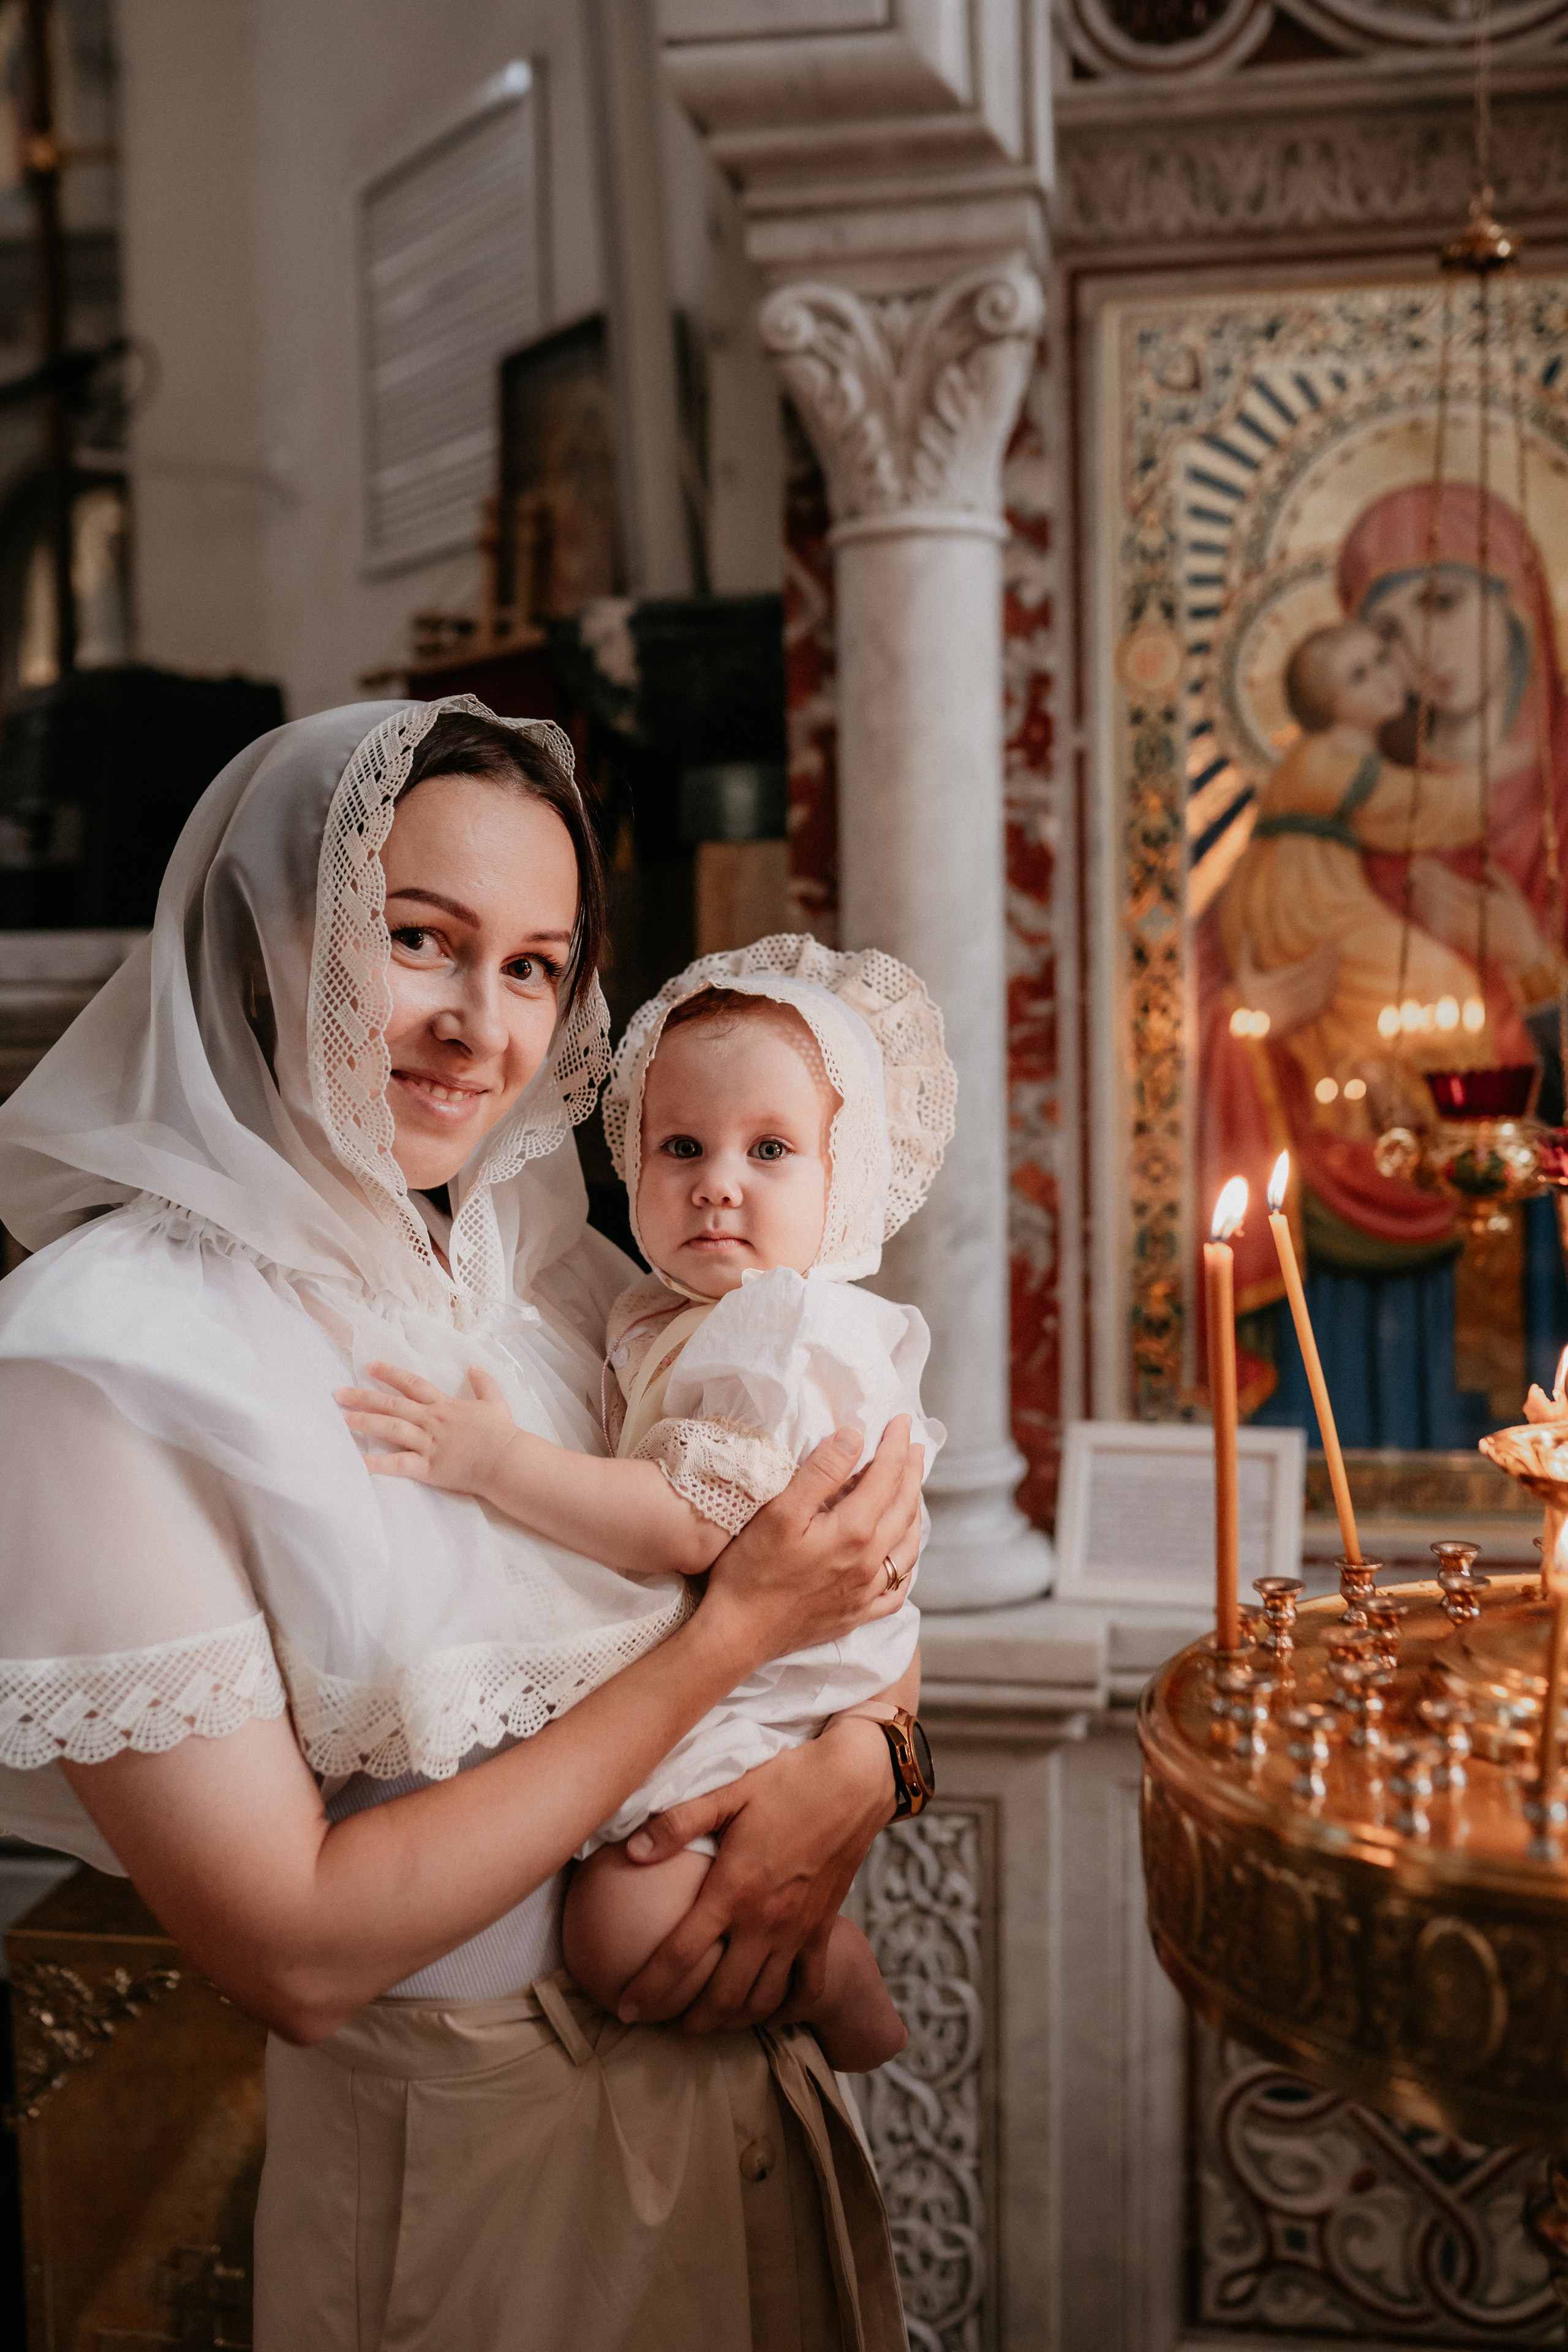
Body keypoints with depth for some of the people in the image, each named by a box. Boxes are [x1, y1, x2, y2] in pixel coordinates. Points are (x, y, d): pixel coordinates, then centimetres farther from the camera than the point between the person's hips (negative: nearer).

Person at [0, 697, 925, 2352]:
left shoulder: (559, 1267, -3)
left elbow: (858, 1560, 4)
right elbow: (295, 1953, -24)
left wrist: (857, 1755, -18)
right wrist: (735, 1630, -24)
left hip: (755, 2080, 6)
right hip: (457, 2162, -5)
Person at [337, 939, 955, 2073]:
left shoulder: (784, 1332, -22)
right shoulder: (677, 1317, 8)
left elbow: (692, 1524, -29)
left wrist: (498, 1457, -32)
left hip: (765, 1703, -10)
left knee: (621, 1929, -21)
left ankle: (832, 1972, 1)